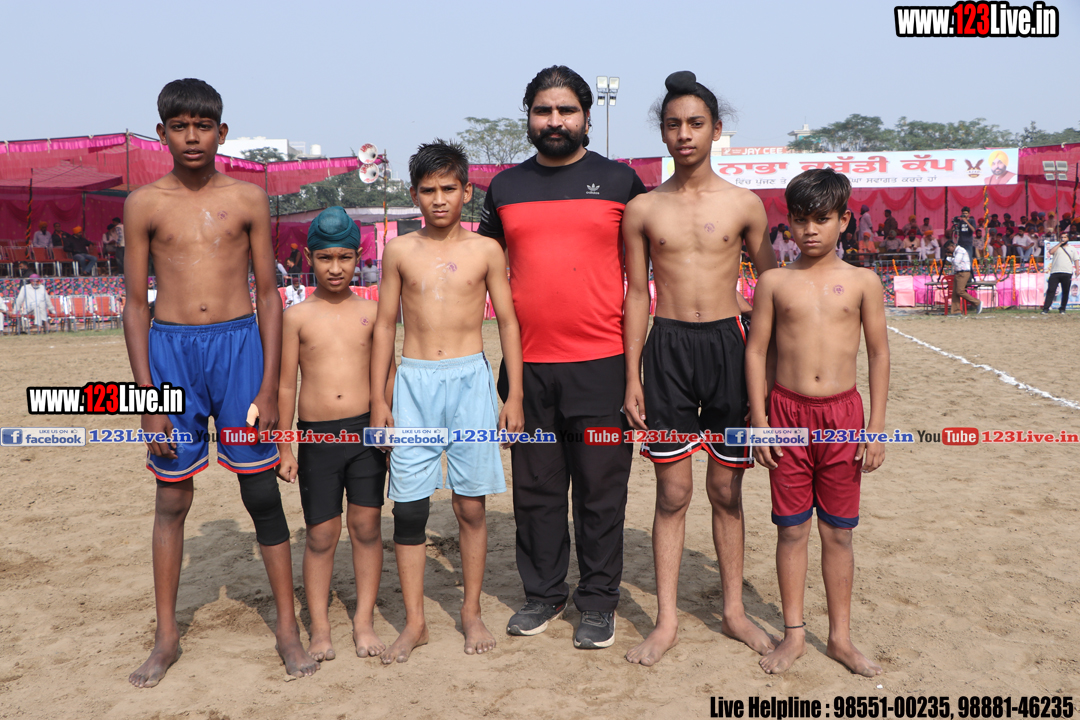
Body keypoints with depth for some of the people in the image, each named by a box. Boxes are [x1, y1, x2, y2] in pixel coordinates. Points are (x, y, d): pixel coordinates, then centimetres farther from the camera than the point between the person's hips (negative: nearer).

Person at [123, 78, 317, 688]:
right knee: (172, 499, 9)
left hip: (238, 344, -1)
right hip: (170, 347, 1)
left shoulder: (249, 198, 4)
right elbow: (136, 302, 5)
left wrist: (270, 387, -2)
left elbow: (269, 295, 4)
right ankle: (167, 637, 24)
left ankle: (288, 628, 17)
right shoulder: (145, 204, 5)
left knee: (263, 493, 3)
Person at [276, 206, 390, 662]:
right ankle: (319, 628, 19)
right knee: (321, 534, 5)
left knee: (367, 525, 6)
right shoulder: (296, 316, 1)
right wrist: (283, 447, 0)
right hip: (316, 435, -1)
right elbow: (285, 385, 2)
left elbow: (385, 375, 10)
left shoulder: (371, 312, 5)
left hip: (366, 430, 1)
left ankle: (364, 619, 21)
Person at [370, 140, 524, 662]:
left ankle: (472, 611, 23)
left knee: (471, 505, 5)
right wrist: (378, 400, 5)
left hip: (470, 380, -1)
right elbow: (385, 325, 9)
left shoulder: (485, 251, 4)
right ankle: (414, 622, 15)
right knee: (408, 508, 1)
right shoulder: (400, 251, 6)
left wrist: (514, 396, 1)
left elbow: (507, 322, 6)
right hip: (414, 382, 1)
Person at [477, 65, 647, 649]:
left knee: (600, 489, 4)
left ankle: (598, 601, 19)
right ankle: (543, 594, 25)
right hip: (527, 365, 3)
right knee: (535, 487, 10)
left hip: (599, 364, -2)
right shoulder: (505, 187, 11)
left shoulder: (619, 181, 4)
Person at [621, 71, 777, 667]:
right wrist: (632, 378, 1)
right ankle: (666, 622, 16)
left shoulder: (744, 205, 2)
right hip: (667, 349, 0)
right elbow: (637, 295, 5)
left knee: (726, 490, 10)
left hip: (728, 345, 0)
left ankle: (734, 610, 26)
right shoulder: (642, 209, 3)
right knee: (673, 493, 3)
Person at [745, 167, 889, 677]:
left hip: (842, 413, 0)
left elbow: (878, 354, 5)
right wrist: (759, 420, -3)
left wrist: (877, 425, 0)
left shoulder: (862, 282, 2)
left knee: (838, 531, 9)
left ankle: (840, 636, 24)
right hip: (787, 411, 0)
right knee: (791, 528, 7)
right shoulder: (774, 282, 1)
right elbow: (756, 351, 3)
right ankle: (794, 633, 22)